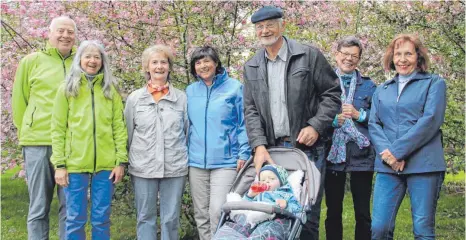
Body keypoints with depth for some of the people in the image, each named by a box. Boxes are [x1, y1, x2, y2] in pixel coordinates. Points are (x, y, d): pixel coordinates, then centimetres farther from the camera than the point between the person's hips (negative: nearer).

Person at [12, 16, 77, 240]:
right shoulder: (32, 61, 4)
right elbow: (19, 101, 9)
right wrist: (27, 133, 10)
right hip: (38, 143, -1)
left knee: (70, 208, 7)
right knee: (38, 208, 5)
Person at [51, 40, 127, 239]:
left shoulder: (111, 90, 8)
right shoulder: (67, 89, 4)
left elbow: (119, 128, 5)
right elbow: (58, 130, 1)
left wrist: (121, 161, -2)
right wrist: (59, 164, -6)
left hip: (106, 165, 1)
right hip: (75, 164, -1)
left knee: (101, 219, 8)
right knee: (76, 219, 5)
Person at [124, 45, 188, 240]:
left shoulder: (181, 98, 4)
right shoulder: (134, 98, 4)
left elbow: (188, 132, 9)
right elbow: (128, 134, 9)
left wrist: (185, 159, 8)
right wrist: (132, 161, 8)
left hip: (175, 168, 0)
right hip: (143, 168, 0)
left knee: (171, 218, 5)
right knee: (145, 218, 7)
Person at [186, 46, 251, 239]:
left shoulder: (234, 87, -2)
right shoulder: (190, 91, 10)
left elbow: (244, 123, -1)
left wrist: (243, 154, -7)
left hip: (225, 161, -4)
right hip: (196, 161, 4)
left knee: (217, 211, -12)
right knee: (201, 214, 9)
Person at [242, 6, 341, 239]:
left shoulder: (310, 56, -1)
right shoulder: (251, 67, 11)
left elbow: (332, 94, 0)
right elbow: (250, 110, 5)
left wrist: (315, 126, -12)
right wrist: (259, 145, -9)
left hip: (308, 146, -3)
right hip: (271, 149, 4)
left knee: (308, 209, 0)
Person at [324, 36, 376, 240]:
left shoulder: (368, 85, 9)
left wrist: (358, 114, -11)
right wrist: (332, 120, -14)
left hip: (361, 154, 0)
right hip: (333, 153, 0)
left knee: (363, 213, 2)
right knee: (333, 211, 6)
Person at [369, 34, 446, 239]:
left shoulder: (434, 83, 6)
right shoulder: (382, 90, 19)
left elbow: (430, 121, -7)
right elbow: (373, 125, 9)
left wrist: (397, 150, -13)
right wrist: (386, 153, -10)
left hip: (423, 165, -3)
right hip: (388, 166, 3)